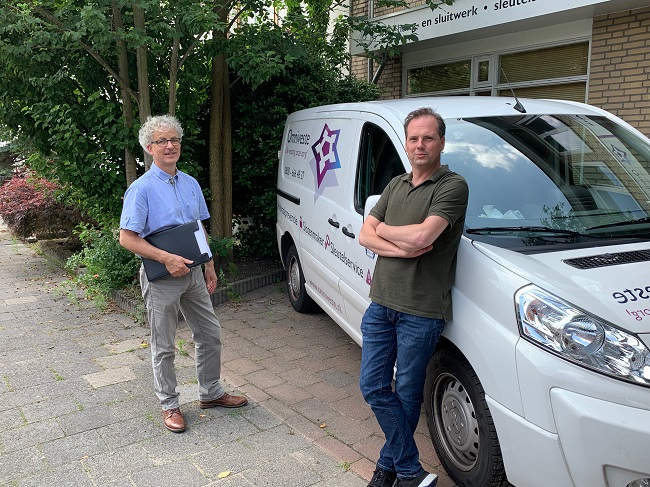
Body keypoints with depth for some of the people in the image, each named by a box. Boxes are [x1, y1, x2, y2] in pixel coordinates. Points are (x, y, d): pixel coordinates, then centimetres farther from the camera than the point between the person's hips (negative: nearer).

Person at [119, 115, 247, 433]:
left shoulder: (191, 184, 8)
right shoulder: (141, 189, -12)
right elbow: (127, 238, -15)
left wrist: (209, 267, 12)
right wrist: (167, 259, -23)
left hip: (192, 274, 6)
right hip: (161, 278, -6)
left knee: (210, 335, 14)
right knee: (164, 347, 6)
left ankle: (210, 393, 32)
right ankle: (169, 405, 23)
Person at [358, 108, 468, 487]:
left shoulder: (453, 186, -9)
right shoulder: (396, 185, 13)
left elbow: (422, 235, -24)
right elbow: (365, 235, 6)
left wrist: (383, 230, -5)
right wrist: (401, 248, -14)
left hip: (421, 310, -6)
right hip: (381, 303, 7)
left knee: (407, 394, 9)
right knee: (373, 386, 8)